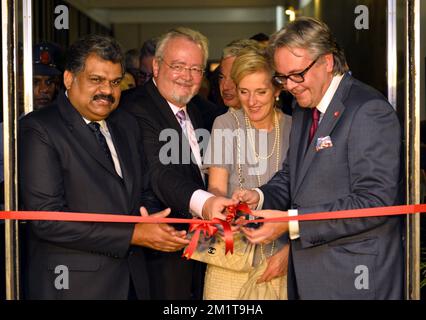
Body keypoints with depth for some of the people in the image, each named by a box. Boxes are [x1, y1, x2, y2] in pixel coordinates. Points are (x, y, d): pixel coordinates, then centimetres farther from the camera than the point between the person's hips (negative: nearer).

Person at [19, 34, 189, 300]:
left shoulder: (127, 125, 10)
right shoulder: (39, 130, -11)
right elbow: (46, 219, -18)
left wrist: (154, 226, -4)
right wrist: (133, 235, -18)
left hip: (132, 280, 6)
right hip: (72, 284, -6)